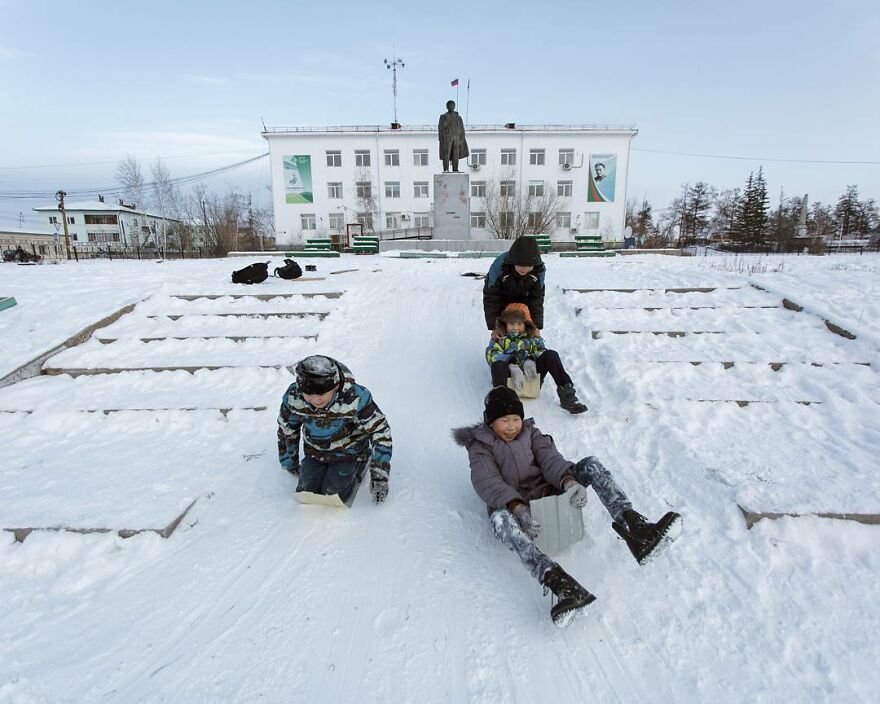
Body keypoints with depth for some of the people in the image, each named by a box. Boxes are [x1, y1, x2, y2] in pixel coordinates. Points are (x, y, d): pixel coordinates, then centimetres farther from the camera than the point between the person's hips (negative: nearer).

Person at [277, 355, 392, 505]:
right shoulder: (293, 396, -21)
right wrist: (289, 462, 13)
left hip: (348, 454, -3)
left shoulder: (355, 398, -32)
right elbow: (286, 429, 1)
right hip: (314, 454, 4)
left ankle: (361, 464, 12)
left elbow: (380, 431, -21)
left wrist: (379, 475, -22)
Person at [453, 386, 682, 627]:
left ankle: (632, 525, -39)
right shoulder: (480, 445, 4)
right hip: (512, 505, -4)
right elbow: (487, 482, -13)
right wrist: (518, 509, -33)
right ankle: (562, 585, -59)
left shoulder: (530, 432, 17)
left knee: (591, 465, -15)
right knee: (499, 518, -41)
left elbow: (550, 458, 1)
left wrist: (569, 481, -24)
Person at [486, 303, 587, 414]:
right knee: (498, 364, -34)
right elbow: (492, 354, -7)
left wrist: (530, 361, -20)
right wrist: (512, 367, -26)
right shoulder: (499, 338, 14)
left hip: (530, 375, 2)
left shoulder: (533, 336, 23)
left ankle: (567, 395, -29)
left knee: (551, 355, -20)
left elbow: (540, 350, 4)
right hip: (509, 374, -2)